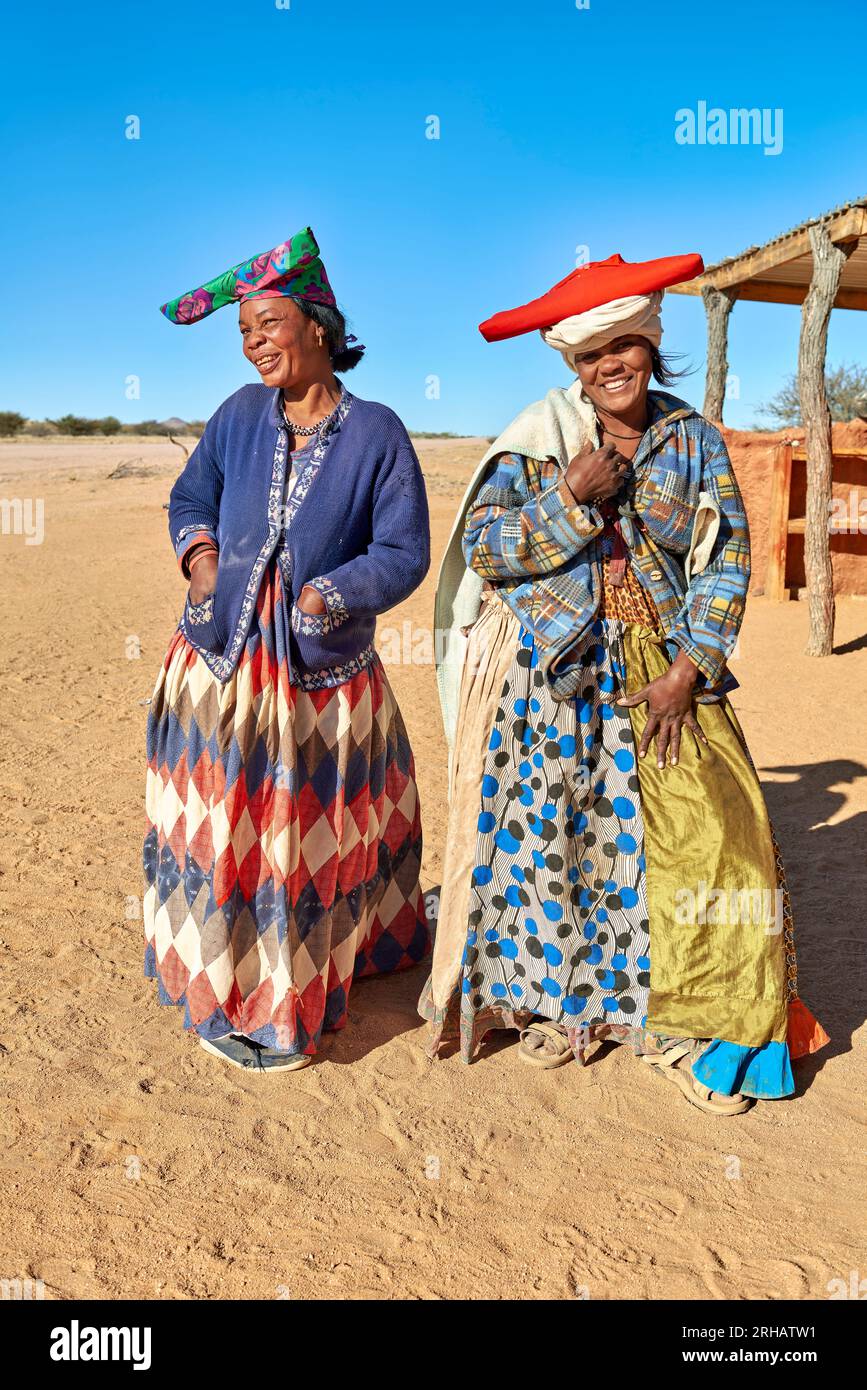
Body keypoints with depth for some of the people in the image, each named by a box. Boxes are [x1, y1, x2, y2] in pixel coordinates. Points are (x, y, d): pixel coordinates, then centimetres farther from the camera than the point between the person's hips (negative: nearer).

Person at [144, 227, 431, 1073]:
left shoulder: (376, 433, -4)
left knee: (319, 832, 11)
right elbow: (190, 497, 17)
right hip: (222, 657, 3)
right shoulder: (239, 416, 5)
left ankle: (323, 965, 34)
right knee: (224, 828, 8)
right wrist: (198, 551, -4)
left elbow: (403, 554, -7)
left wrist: (323, 599, -20)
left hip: (325, 670, -2)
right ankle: (230, 1001, 29)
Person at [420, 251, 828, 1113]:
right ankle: (555, 999, 24)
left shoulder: (693, 441, 5)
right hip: (551, 671, -2)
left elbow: (725, 563, 1)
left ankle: (678, 1021, 14)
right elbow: (484, 549, -6)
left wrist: (687, 670, -10)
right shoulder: (539, 439, 0)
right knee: (548, 833, 2)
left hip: (662, 670, 2)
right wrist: (571, 500, -16)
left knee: (703, 830, -3)